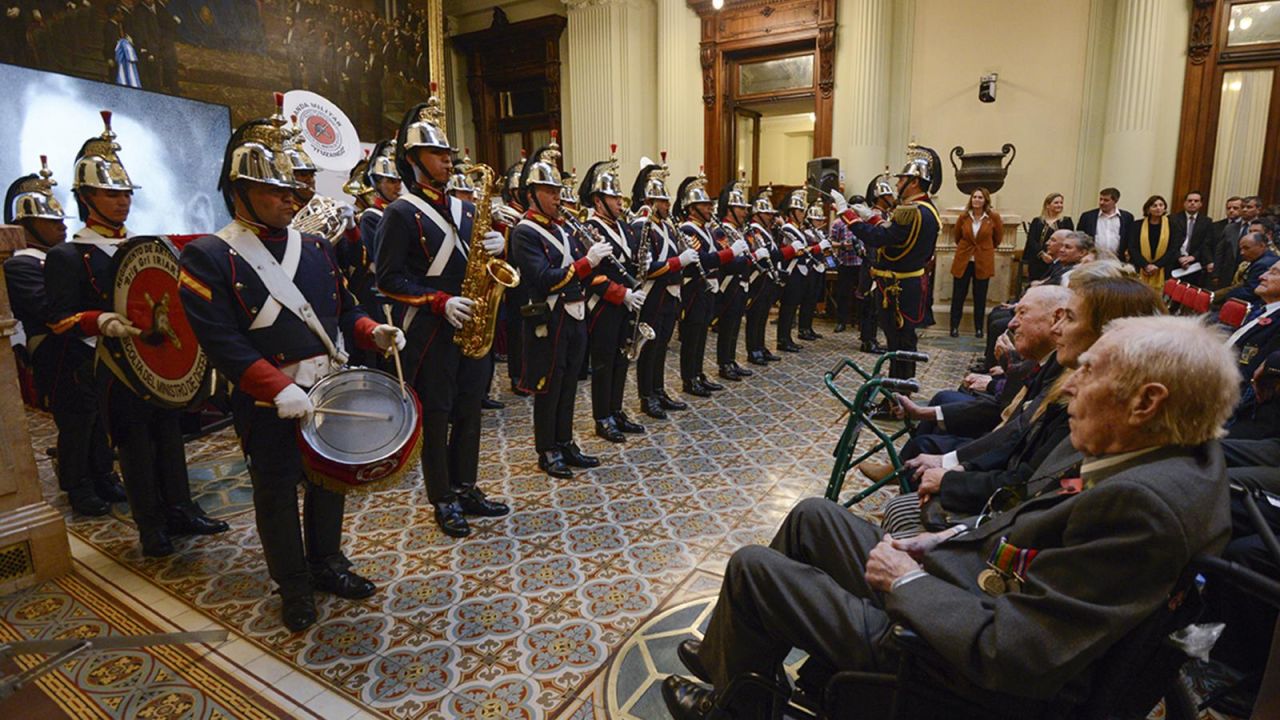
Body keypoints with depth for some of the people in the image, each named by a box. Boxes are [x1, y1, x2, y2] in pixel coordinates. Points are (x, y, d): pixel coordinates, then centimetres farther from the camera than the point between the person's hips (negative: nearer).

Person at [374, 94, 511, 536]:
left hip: (471, 325, 7)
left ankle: (466, 489, 27)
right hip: (429, 331, -6)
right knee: (436, 415, 4)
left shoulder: (463, 209, 14)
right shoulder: (402, 212, -6)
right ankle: (443, 500, 18)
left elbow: (478, 261, 17)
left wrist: (497, 246, -5)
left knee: (469, 411, 12)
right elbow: (388, 278, -11)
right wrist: (440, 302, -21)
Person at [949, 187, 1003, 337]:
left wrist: (985, 248, 15)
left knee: (980, 297, 5)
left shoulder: (993, 217, -5)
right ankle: (954, 327, 10)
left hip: (983, 262, -1)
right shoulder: (964, 217, -2)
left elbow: (998, 238, 10)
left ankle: (979, 328, 14)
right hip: (963, 261, 1)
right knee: (958, 296, 1)